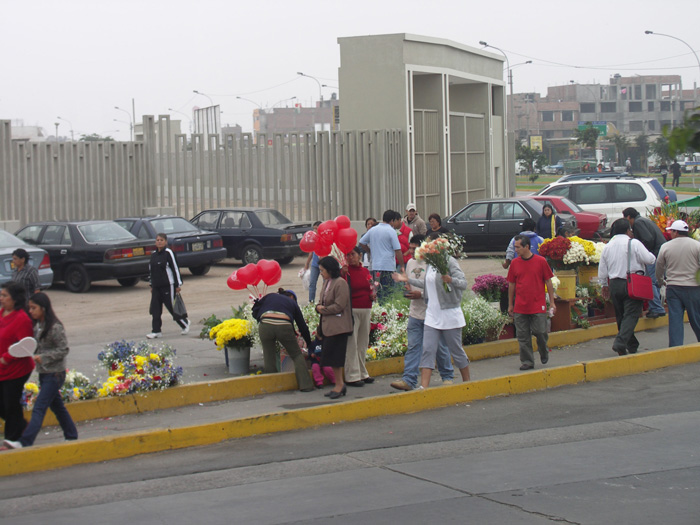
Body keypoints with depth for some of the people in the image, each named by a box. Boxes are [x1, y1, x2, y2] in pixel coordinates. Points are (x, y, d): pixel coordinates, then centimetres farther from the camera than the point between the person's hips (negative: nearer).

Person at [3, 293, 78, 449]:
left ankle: (25, 442, -15)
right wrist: (33, 355, -2)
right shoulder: (37, 326, 8)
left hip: (54, 374, -9)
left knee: (39, 408, -11)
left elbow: (63, 350, -16)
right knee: (57, 406, 16)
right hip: (44, 373, 9)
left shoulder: (55, 327, -17)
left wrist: (42, 357, -22)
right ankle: (71, 436, 27)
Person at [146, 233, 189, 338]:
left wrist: (178, 284, -9)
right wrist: (152, 285, 19)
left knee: (172, 307, 0)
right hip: (156, 286, 6)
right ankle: (156, 331, 5)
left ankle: (185, 323, 22)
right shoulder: (154, 254, 12)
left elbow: (175, 268, -8)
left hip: (168, 285, -6)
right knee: (155, 309, 1)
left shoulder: (168, 253, -8)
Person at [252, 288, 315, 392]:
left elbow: (255, 311, 17)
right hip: (284, 327, -1)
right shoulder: (292, 302, 27)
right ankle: (305, 385, 14)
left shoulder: (270, 296, 29)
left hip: (265, 325, 1)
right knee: (297, 355, 16)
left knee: (268, 358, 14)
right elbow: (302, 325, 30)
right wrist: (309, 343, 39)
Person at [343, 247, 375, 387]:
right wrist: (343, 274, -28)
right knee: (351, 343, -7)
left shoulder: (365, 271, 13)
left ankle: (362, 373, 21)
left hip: (366, 310, 6)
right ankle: (352, 376, -3)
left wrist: (372, 294, 5)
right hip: (352, 310, -6)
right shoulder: (346, 270, -6)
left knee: (363, 342, 12)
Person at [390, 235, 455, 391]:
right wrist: (408, 289, 2)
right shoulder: (410, 263, 11)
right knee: (412, 347, 1)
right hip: (415, 313, 6)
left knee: (440, 347, 6)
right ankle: (409, 380, 0)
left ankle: (448, 377, 22)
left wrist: (421, 294, -20)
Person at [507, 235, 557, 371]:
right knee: (523, 336, 2)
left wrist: (552, 302, 2)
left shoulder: (541, 261, -3)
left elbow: (548, 282, 3)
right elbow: (511, 284, 11)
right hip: (520, 307, 2)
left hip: (538, 306, -2)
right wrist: (510, 305, 11)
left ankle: (544, 353, 28)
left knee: (540, 332, -1)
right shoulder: (514, 263, 4)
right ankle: (527, 362, 11)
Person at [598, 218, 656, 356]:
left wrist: (604, 285, 25)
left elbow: (602, 269, 13)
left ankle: (632, 345, 22)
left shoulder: (607, 246, 8)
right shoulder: (634, 243, -9)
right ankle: (620, 342, -25)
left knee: (621, 315, 15)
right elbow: (650, 259, -11)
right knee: (631, 315, -8)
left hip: (614, 284, 6)